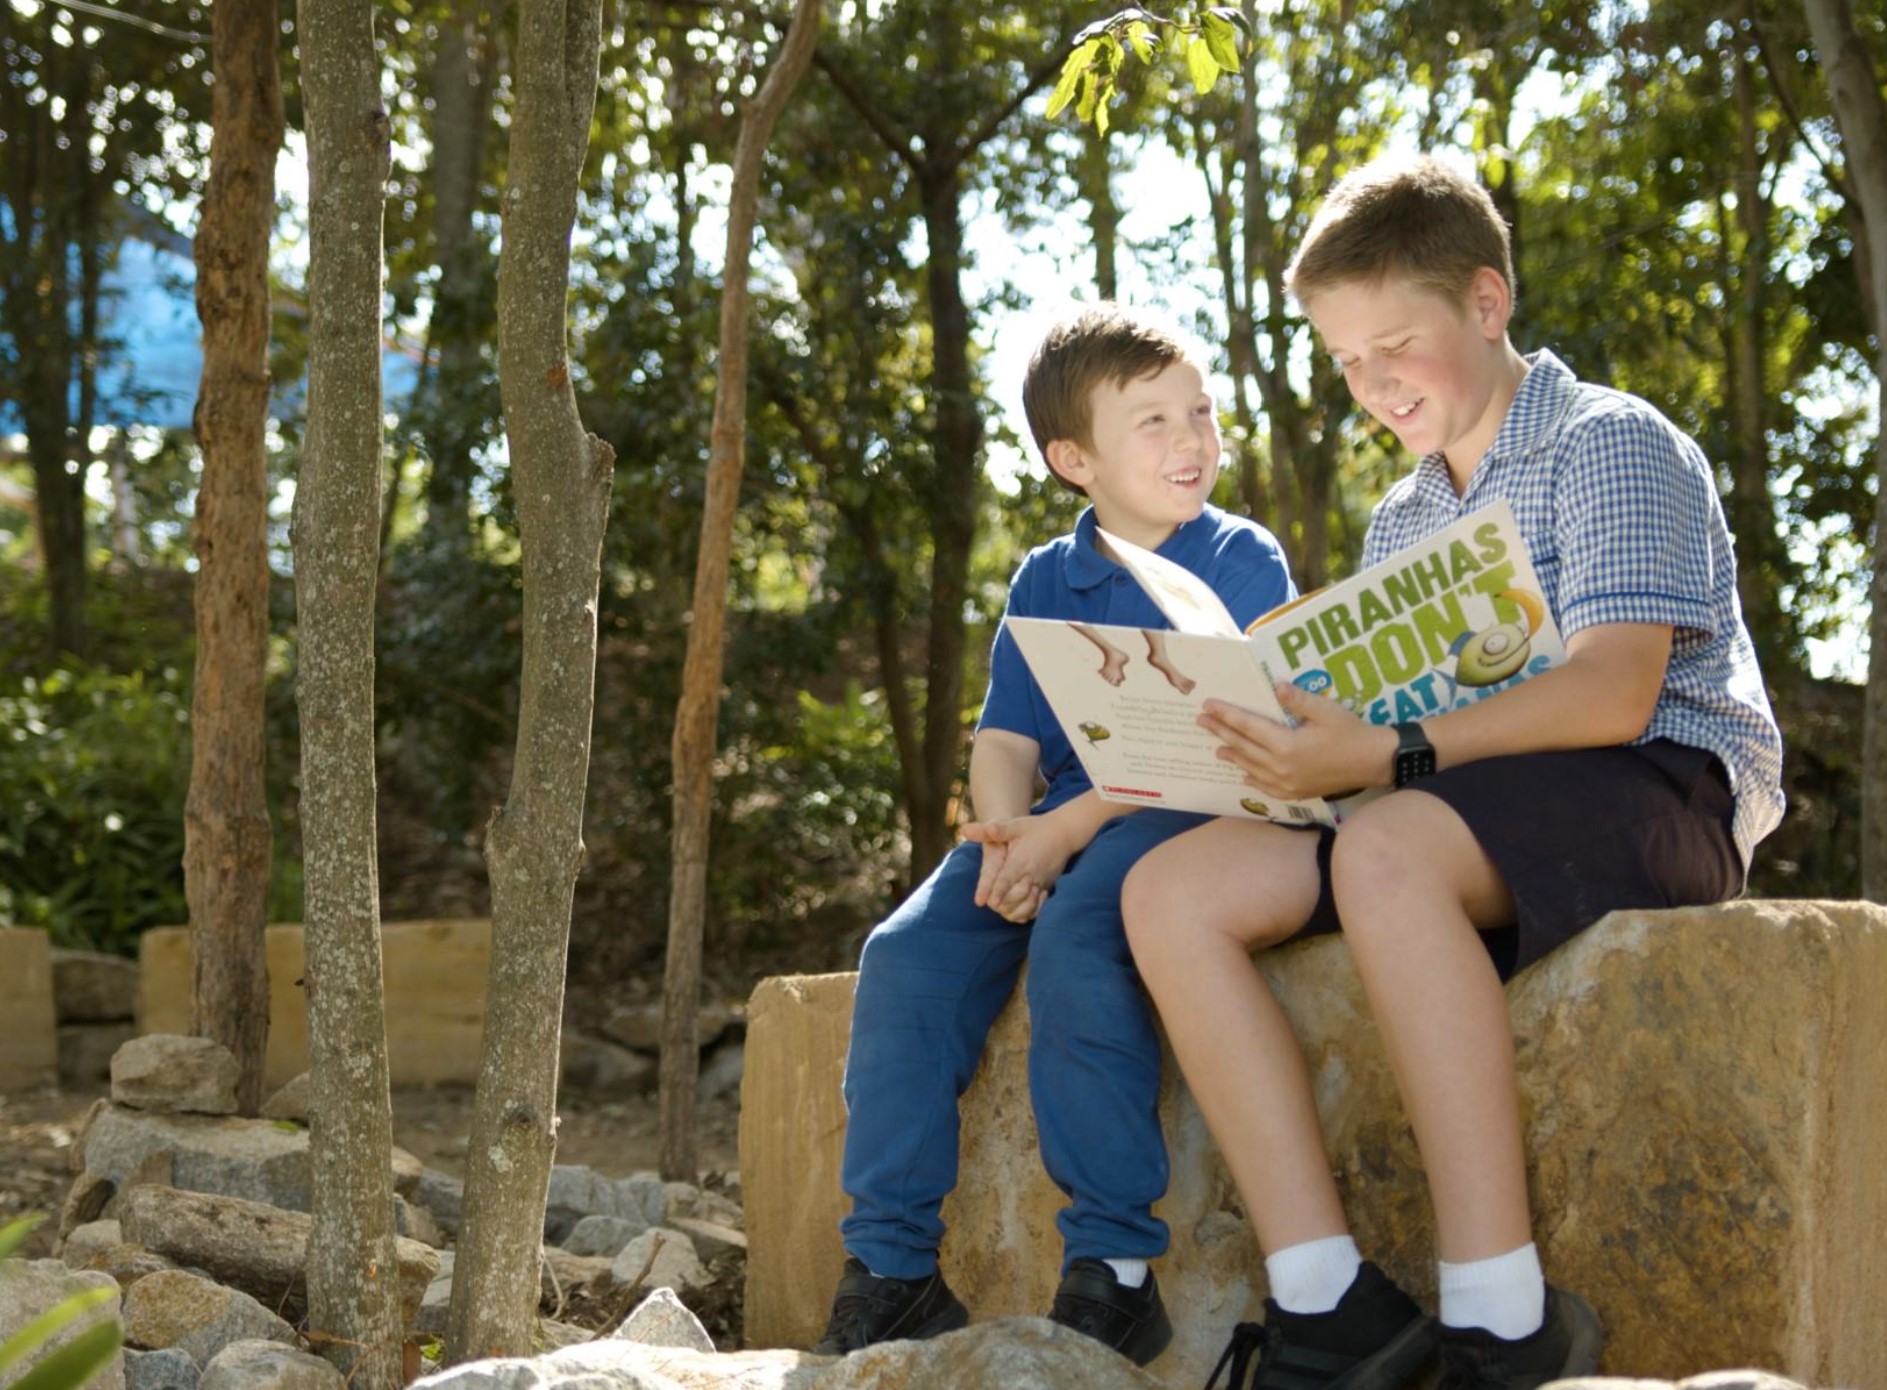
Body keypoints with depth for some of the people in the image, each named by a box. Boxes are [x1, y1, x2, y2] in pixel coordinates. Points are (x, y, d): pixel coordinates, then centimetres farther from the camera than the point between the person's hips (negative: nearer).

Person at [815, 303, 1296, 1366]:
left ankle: (1113, 1268, -29)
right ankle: (890, 1271, -12)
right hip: (1052, 832, 6)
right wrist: (1004, 837, -14)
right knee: (909, 954, -16)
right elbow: (1006, 738, 10)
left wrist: (1064, 830, -19)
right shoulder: (1044, 582, 16)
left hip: (1188, 819, -5)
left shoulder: (1243, 560, 1)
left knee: (1073, 936, -34)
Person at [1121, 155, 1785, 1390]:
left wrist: (1391, 755, -28)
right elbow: (1388, 720, 16)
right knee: (1174, 890, -14)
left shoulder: (1611, 443, -3)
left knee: (1388, 852, -38)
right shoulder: (1401, 522, 23)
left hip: (1663, 790, -8)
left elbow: (1612, 692, -18)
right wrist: (1296, 743, -6)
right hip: (1464, 827, 8)